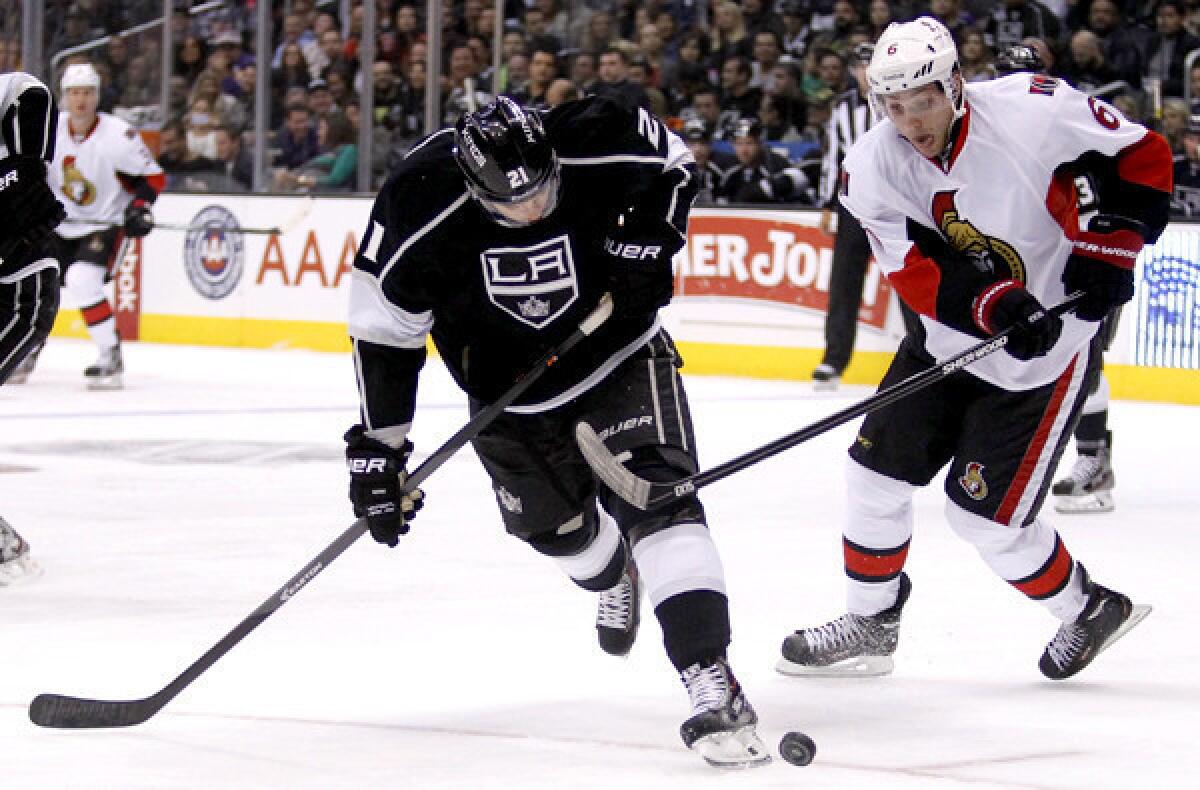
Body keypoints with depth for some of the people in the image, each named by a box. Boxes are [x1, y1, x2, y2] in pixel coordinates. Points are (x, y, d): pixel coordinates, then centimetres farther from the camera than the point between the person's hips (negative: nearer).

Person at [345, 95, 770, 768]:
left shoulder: (600, 142, -29)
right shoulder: (421, 213, -29)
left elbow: (673, 164, -4)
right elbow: (384, 331, -17)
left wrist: (650, 239, -19)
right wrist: (378, 447, -17)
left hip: (619, 352, -2)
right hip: (511, 394, 2)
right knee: (556, 525, 16)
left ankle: (712, 682, -27)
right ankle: (615, 577, 55)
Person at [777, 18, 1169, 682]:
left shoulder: (1033, 111, -24)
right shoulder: (873, 167, -12)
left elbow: (1143, 157, -13)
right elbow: (917, 274, -19)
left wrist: (1105, 249, -20)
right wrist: (995, 305, -36)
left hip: (1050, 344, -5)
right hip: (949, 339, 5)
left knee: (985, 513, -6)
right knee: (876, 470, 7)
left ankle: (1087, 609, 18)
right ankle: (870, 625, 27)